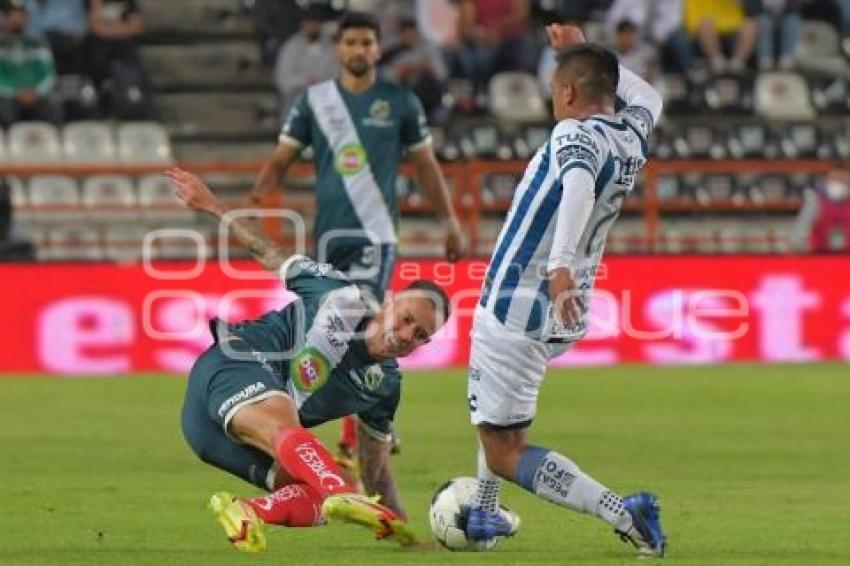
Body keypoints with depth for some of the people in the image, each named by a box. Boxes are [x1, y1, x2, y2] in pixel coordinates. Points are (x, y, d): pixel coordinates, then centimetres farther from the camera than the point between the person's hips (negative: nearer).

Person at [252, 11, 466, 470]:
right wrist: (259, 192, -14)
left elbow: (425, 165, 12)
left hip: (376, 232, -3)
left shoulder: (400, 102, 4)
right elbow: (282, 158, 5)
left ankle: (353, 442, -14)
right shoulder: (313, 101, 7)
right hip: (329, 233, 3)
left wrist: (450, 221, 12)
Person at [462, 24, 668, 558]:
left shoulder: (576, 136, -17)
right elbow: (648, 97, 32)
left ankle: (622, 512, -17)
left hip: (515, 309, -9)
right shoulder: (633, 138, 7)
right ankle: (483, 517, 39)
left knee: (505, 456, -5)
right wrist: (582, 50, 33)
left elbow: (579, 185, -40)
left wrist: (561, 263, -53)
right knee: (487, 395, 37)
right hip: (562, 319, 9)